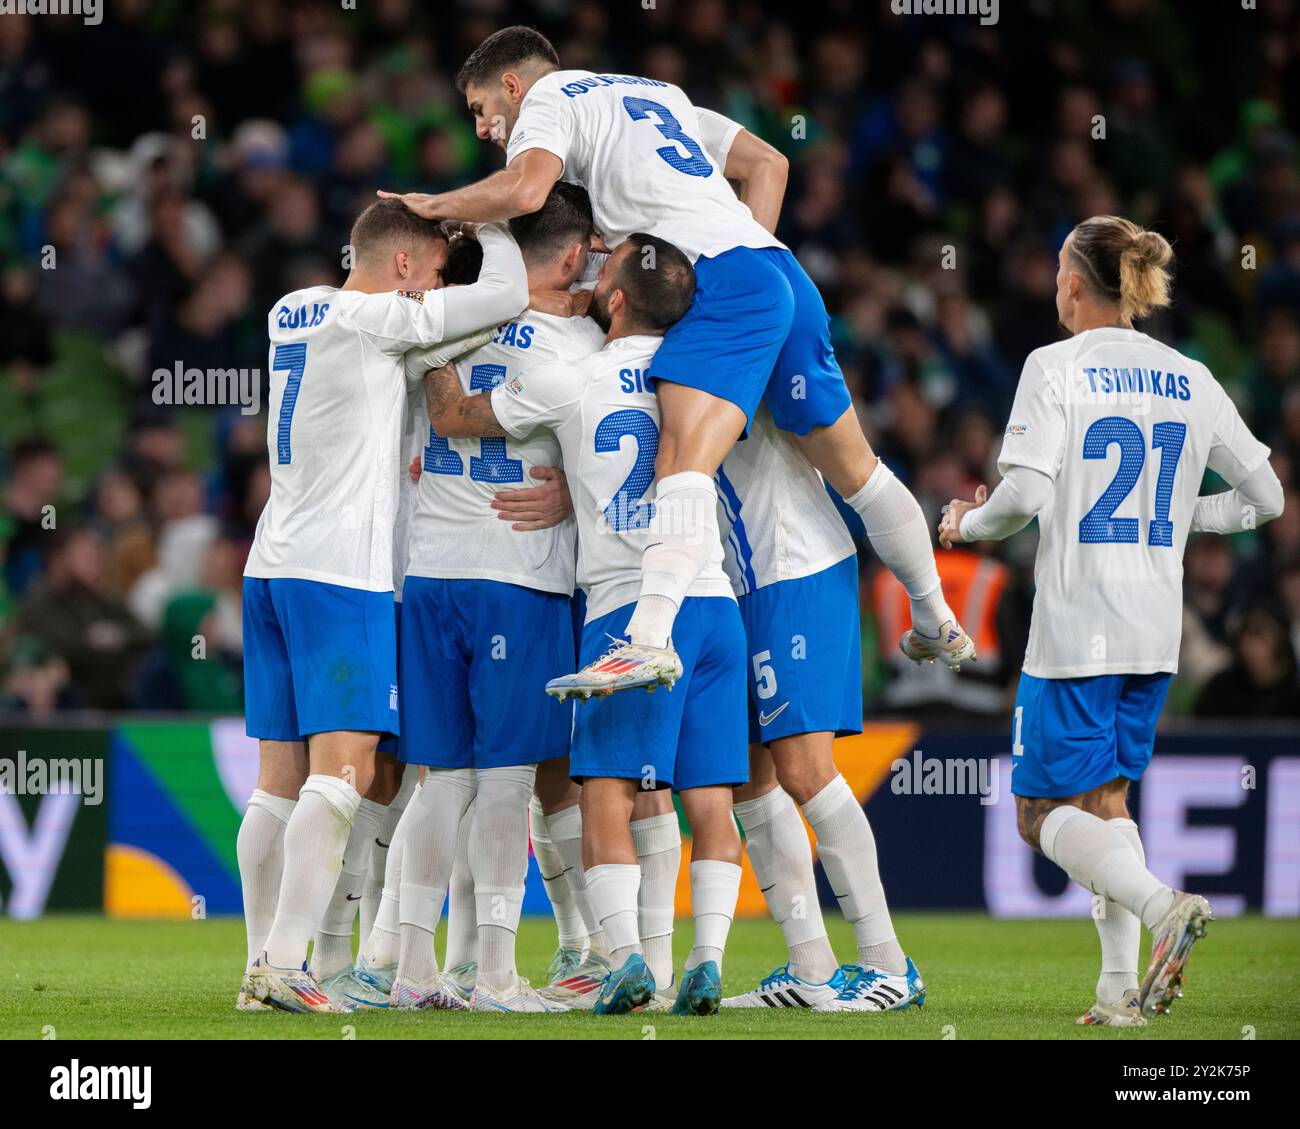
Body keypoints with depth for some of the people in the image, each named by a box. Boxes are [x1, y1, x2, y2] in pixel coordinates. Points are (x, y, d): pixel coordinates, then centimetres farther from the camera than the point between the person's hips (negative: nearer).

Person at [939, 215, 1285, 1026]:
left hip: (1076, 626, -6)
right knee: (1107, 799, 16)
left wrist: (968, 527, 4)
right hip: (1157, 629, 6)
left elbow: (1025, 494, -16)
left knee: (1047, 812, 0)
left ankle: (1162, 905, -25)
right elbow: (1264, 496, 10)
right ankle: (1122, 988, 5)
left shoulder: (1057, 367, -7)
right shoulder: (1190, 380, 9)